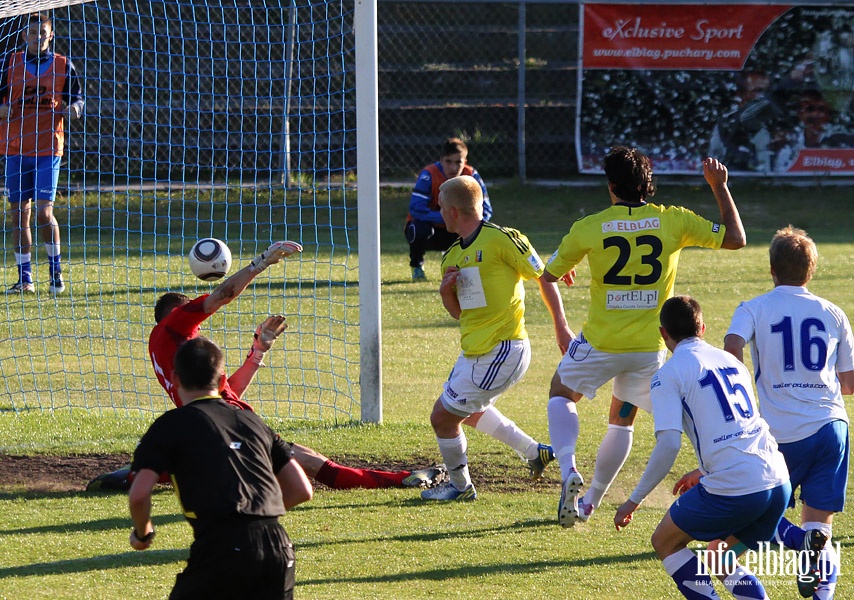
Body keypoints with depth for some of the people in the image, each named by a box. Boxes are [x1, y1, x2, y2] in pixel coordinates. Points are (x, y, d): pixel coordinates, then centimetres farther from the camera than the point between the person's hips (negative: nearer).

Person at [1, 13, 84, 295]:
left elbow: (77, 99, 9)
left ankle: (56, 271, 7)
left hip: (48, 149, -2)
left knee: (44, 212, -10)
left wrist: (73, 109, -14)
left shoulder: (63, 66, 5)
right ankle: (25, 279, 8)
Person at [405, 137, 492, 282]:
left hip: (453, 233, 3)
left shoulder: (471, 176, -13)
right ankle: (416, 266, -5)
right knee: (421, 228, -38)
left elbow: (486, 210, -13)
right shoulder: (429, 175, -23)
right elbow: (416, 209, -34)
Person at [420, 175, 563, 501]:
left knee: (443, 417, -2)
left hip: (501, 352, -10)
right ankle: (535, 452, 38)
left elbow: (543, 277, -8)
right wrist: (445, 291, -2)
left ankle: (461, 486, 20)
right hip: (474, 350, 10)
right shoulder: (453, 256, 11)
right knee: (470, 412, 29)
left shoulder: (500, 239, -15)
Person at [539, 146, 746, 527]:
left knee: (561, 395, 23)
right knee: (621, 422, 22)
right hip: (650, 349, 2)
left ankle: (568, 470, 0)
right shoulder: (673, 221, -6)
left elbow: (547, 277, 4)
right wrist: (720, 187, 11)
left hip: (599, 345, -2)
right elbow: (736, 238, 2)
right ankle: (590, 502, 26)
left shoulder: (588, 228, -8)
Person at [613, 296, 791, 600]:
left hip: (733, 489, -6)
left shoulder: (669, 373, -1)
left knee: (665, 542, 16)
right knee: (720, 564, 24)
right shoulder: (730, 361, 20)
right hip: (778, 482, 6)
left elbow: (668, 444, -10)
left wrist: (634, 500, -1)